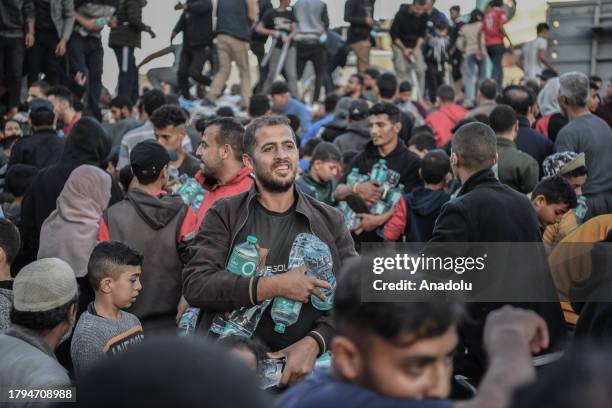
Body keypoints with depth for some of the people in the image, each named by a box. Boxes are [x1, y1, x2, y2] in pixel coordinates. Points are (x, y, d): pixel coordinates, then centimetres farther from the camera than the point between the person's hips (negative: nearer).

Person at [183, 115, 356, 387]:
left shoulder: (329, 221, 10)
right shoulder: (225, 216, 5)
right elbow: (195, 284, -8)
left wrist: (314, 343, -14)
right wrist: (274, 286, -17)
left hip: (305, 367, 2)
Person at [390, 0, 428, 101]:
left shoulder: (423, 16, -12)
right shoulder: (401, 14, -23)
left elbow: (422, 34, 1)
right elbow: (393, 34, -15)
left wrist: (417, 48, -12)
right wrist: (404, 49, -17)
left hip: (415, 46, 4)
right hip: (400, 44, -4)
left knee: (420, 70, -6)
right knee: (402, 71, -14)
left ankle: (419, 98, 1)